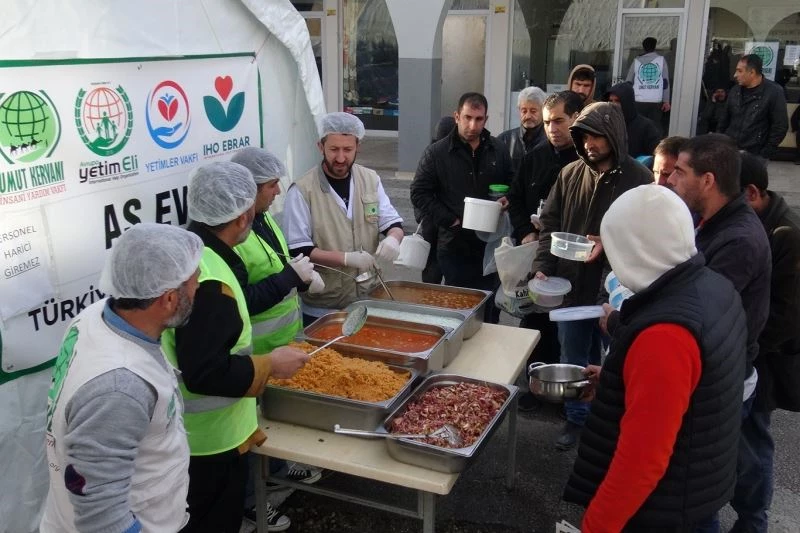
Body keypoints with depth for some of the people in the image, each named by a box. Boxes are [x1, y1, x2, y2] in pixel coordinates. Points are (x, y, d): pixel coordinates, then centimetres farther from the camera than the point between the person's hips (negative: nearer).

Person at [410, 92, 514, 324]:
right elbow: (419, 193, -4)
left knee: (491, 309, 9)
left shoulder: (498, 150, 6)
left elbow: (511, 186, 18)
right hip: (454, 246, -2)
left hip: (491, 244, 3)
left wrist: (507, 200, -5)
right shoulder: (436, 153, -4)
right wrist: (450, 220, -11)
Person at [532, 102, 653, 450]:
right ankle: (577, 419, 35)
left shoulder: (639, 179, -11)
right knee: (572, 359, 17)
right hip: (571, 284, 4)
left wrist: (608, 244, -23)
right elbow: (549, 222, 7)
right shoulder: (570, 174, 3)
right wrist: (542, 266, -4)